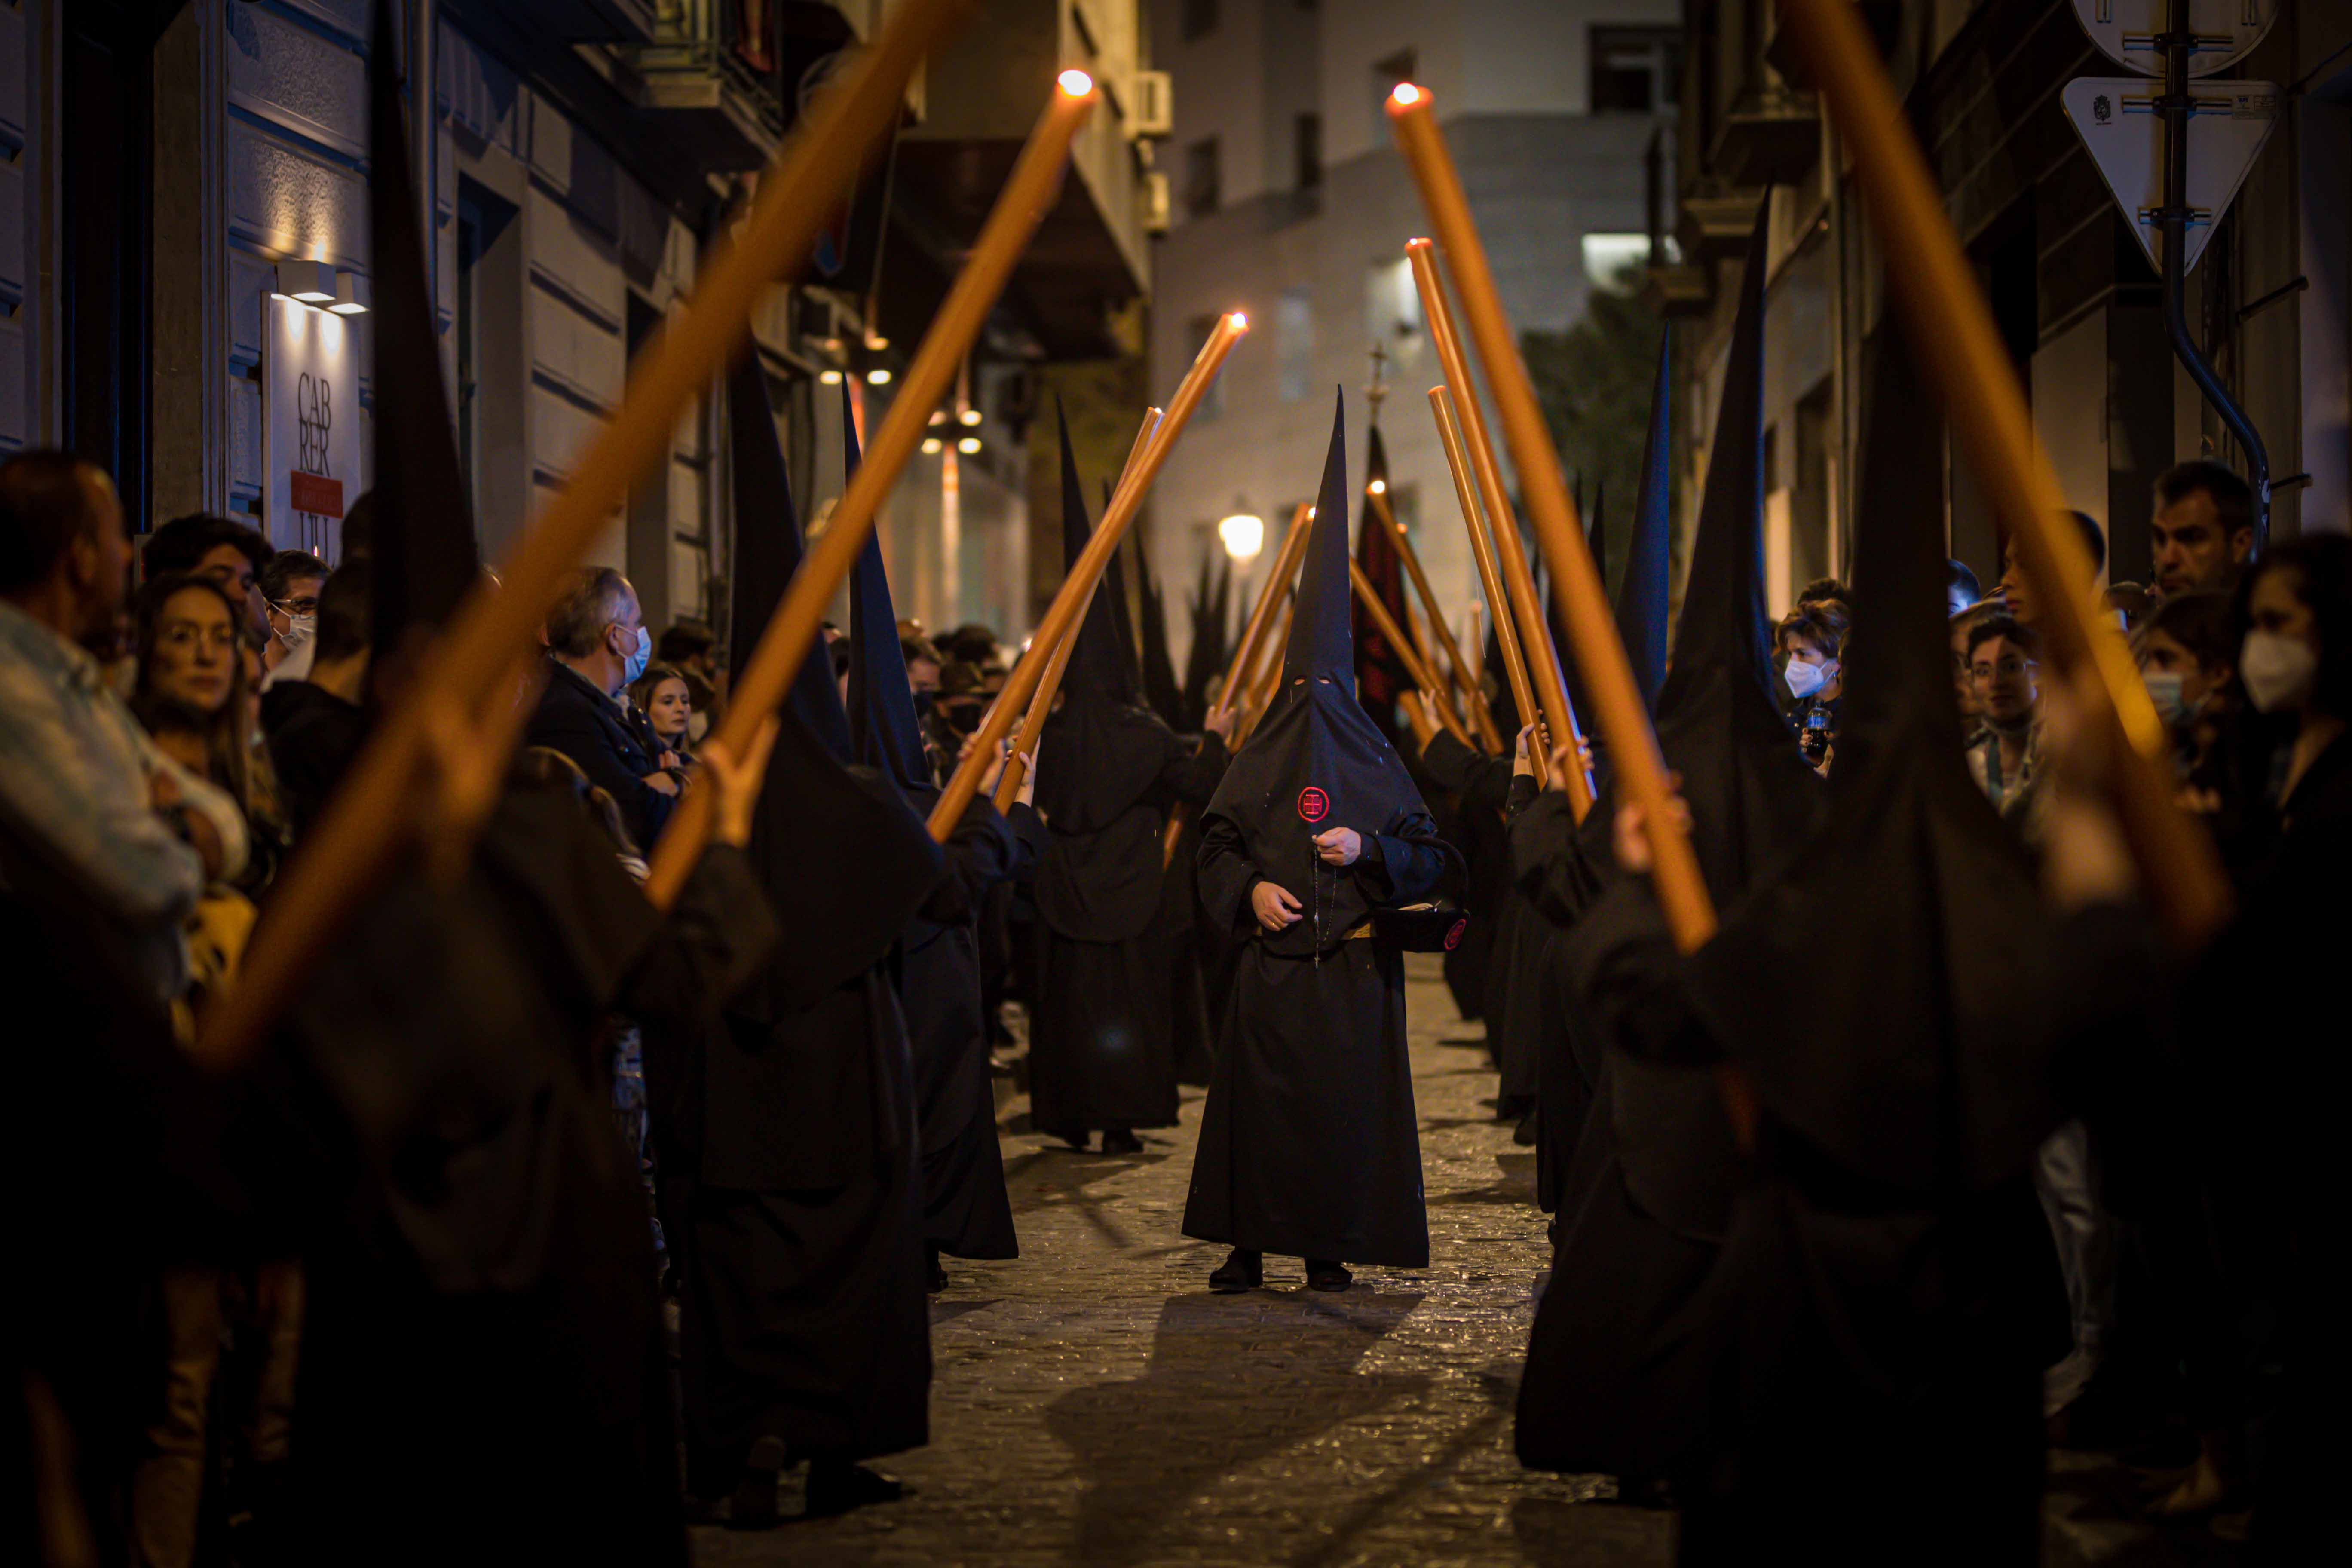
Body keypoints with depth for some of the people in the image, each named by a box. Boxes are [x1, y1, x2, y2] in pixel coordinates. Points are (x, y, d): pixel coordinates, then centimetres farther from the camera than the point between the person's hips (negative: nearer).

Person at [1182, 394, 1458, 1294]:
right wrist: (1249, 888, -8)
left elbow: (1430, 857, 3)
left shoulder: (1374, 762, 4)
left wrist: (1369, 849, -14)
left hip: (1352, 965, -1)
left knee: (1344, 1103, -2)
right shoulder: (1260, 760, 7)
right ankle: (1249, 1245, 5)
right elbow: (1216, 847, 11)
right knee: (1259, 1099, -3)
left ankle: (1329, 1247, 6)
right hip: (1273, 960, 1)